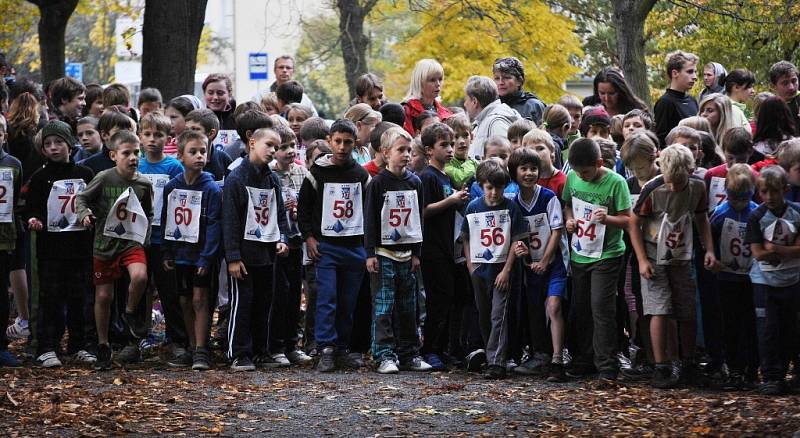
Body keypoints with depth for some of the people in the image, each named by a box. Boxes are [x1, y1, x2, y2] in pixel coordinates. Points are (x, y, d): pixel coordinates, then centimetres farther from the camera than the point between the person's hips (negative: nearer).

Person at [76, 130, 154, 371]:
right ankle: (103, 346, 19)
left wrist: (146, 237, 6)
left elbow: (148, 214, 15)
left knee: (140, 276, -28)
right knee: (103, 296, 3)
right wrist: (85, 213, -20)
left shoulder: (144, 184, 0)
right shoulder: (104, 178, -10)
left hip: (132, 242, 1)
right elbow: (81, 198, 0)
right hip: (104, 242, -1)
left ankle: (130, 313, 2)